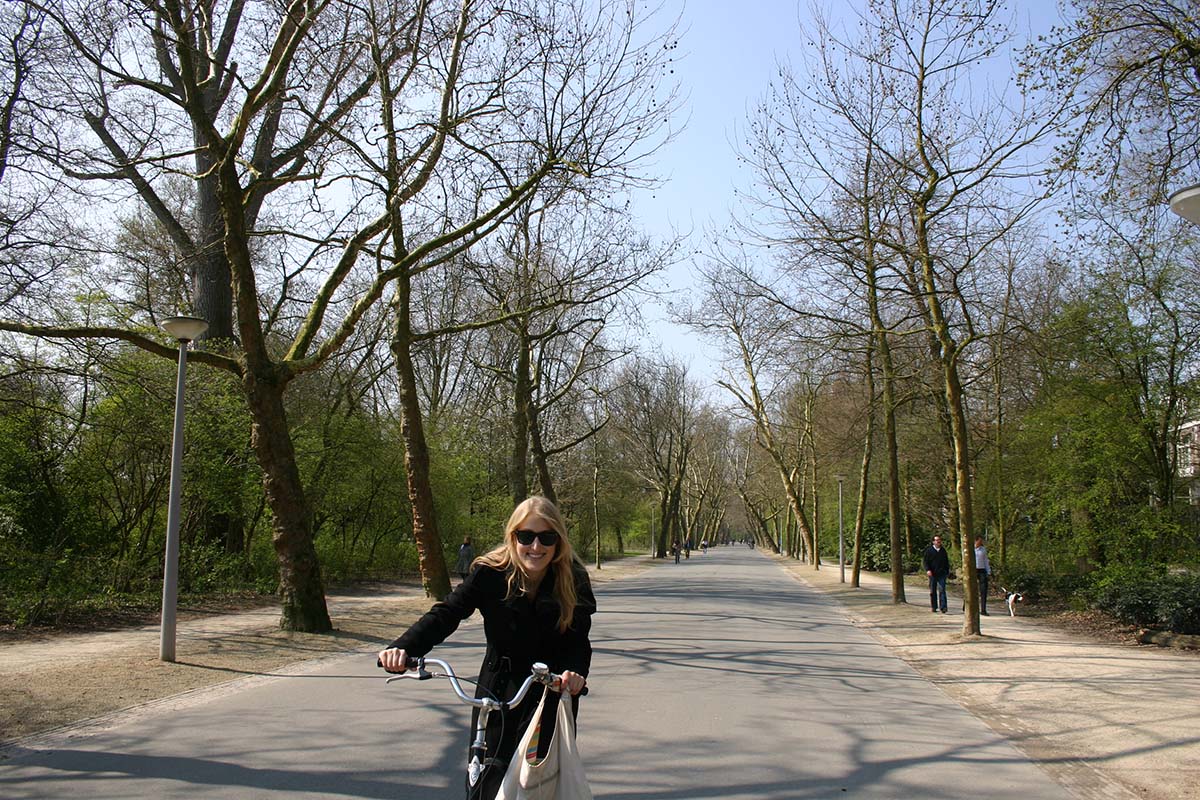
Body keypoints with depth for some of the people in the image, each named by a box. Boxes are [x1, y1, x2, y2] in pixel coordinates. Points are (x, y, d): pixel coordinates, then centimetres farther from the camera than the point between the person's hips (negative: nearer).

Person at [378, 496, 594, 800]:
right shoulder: (490, 573, -14)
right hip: (497, 691, 1)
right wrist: (403, 648, -35)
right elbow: (446, 613, -19)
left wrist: (575, 672, -37)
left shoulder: (574, 580, -12)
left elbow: (578, 640, -15)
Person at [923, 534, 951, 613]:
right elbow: (925, 561, 0)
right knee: (932, 591, 6)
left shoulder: (943, 550, 12)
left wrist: (947, 572, 18)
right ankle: (934, 607, 17)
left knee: (942, 590, -8)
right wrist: (928, 570, -13)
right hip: (932, 574, -1)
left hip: (942, 574, 1)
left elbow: (946, 562, 21)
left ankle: (943, 608, -11)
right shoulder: (929, 550, 1)